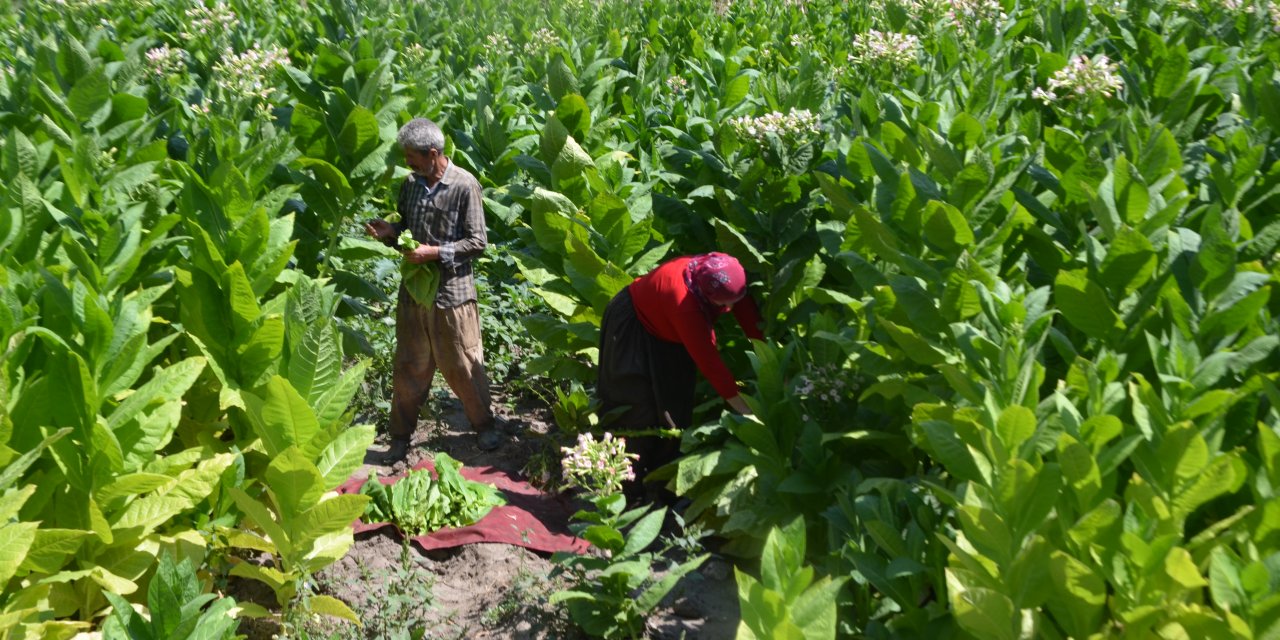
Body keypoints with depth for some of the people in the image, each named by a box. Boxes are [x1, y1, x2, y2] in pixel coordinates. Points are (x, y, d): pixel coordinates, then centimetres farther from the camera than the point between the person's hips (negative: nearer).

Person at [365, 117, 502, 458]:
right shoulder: (411, 183, 4)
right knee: (408, 366, 12)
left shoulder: (464, 185, -13)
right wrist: (390, 232, -4)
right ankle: (401, 435, 25)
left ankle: (483, 425, 29)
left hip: (453, 292, -5)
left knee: (462, 365, 7)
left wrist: (435, 253, -20)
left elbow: (478, 242, -12)